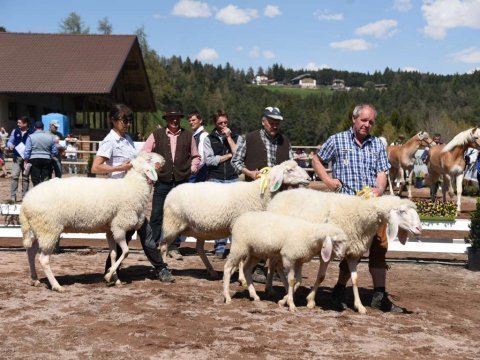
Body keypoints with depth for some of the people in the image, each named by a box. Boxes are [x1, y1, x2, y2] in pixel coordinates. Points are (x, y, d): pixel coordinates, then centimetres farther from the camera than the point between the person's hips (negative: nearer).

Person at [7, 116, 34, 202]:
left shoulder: (32, 133, -4)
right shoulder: (15, 131, 6)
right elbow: (9, 141, 13)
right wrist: (10, 145, -11)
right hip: (17, 157, 2)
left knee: (25, 177, 6)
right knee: (14, 176, -6)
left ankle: (24, 196, 13)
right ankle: (12, 196, -4)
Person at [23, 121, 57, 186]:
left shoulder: (31, 137, -2)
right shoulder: (50, 137, 5)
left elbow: (27, 151, -6)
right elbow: (55, 151, 8)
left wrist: (26, 161, 1)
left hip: (34, 160, -2)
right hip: (47, 159, 2)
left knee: (36, 181, 1)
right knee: (46, 181, 4)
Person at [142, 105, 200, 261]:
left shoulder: (188, 136, 9)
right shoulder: (156, 135, 3)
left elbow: (195, 156, 19)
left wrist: (192, 169, 7)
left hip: (181, 182, 2)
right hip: (162, 182, -1)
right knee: (157, 215, 0)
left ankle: (173, 247, 13)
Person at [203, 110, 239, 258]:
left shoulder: (236, 137, 12)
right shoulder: (209, 139, 9)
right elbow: (209, 160, -4)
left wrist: (229, 138, -4)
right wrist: (229, 155, -3)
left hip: (233, 179, 0)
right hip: (215, 180, 0)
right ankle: (220, 247, 6)